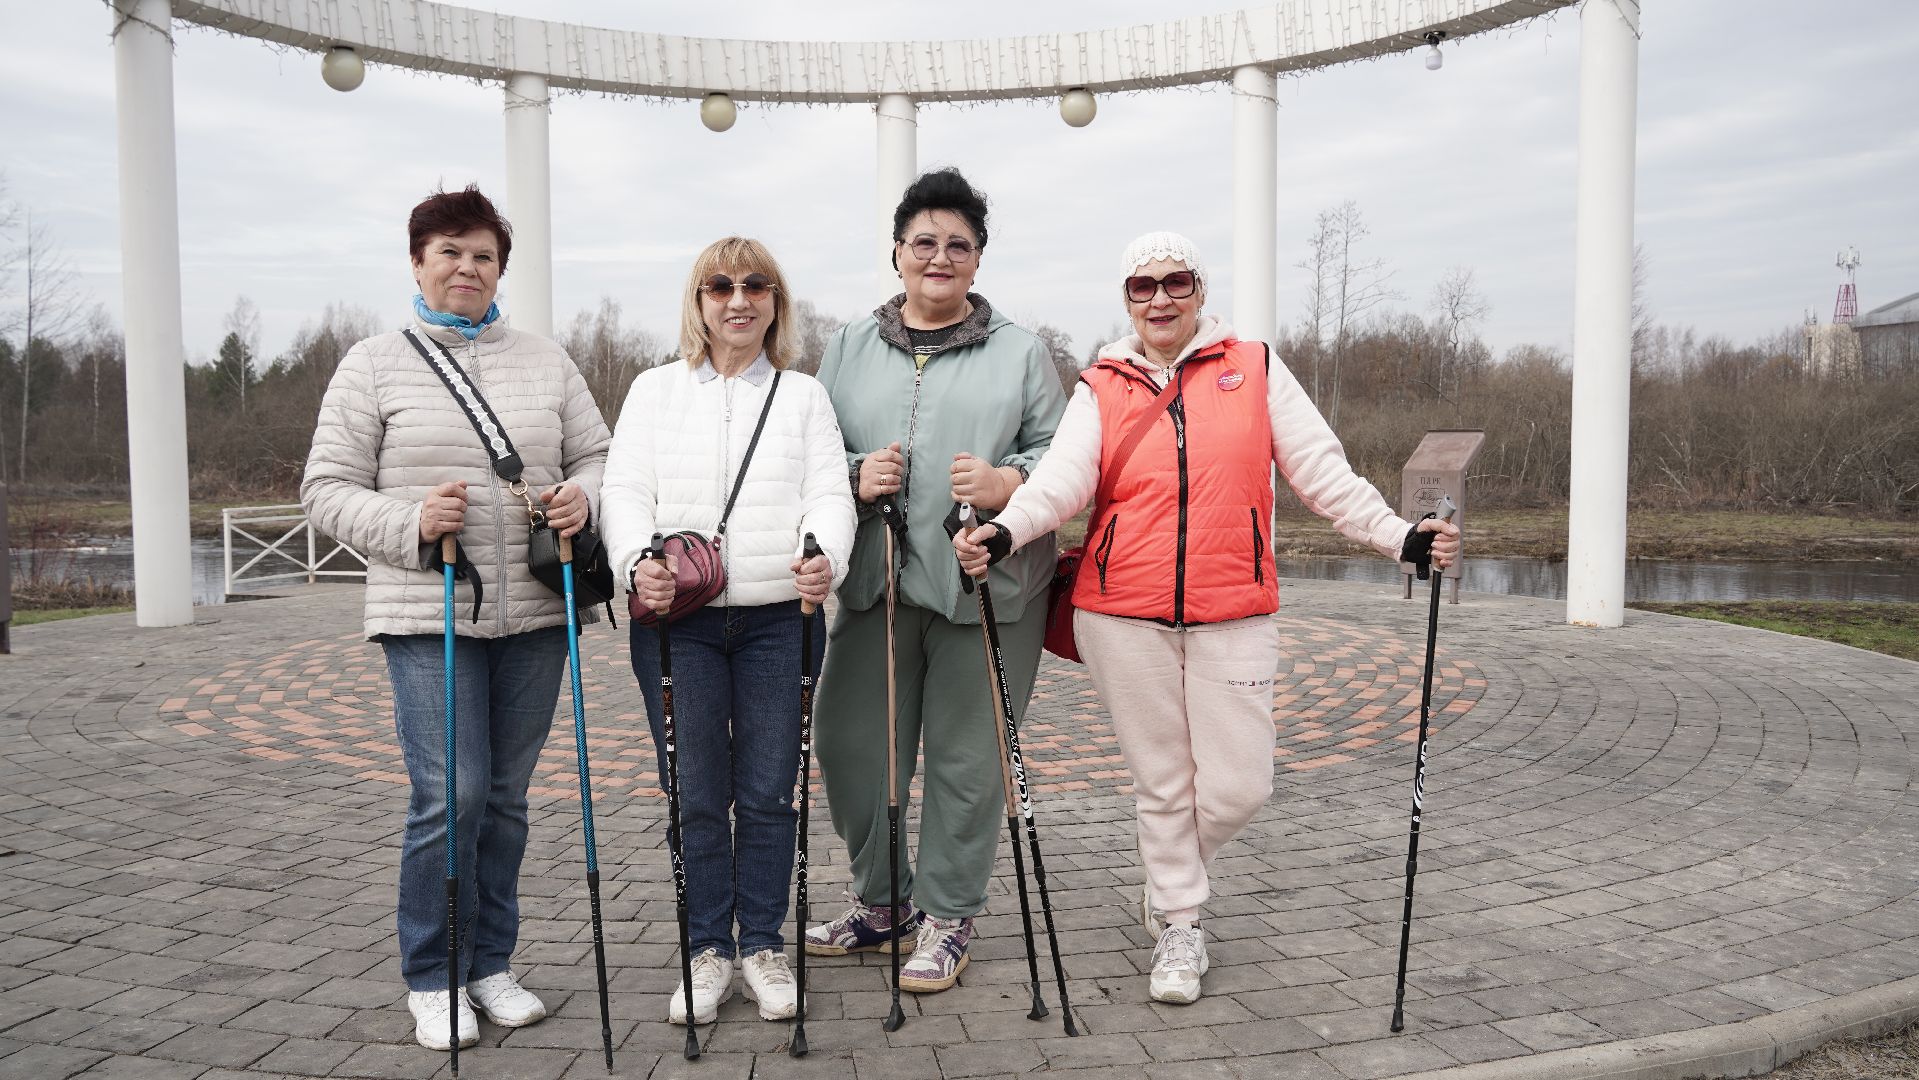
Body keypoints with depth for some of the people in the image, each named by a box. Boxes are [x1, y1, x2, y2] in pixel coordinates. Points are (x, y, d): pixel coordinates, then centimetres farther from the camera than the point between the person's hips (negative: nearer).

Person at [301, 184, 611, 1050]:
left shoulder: (546, 361, 12)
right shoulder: (374, 365, 4)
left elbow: (597, 455, 14)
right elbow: (327, 490, 1)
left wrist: (582, 496, -9)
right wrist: (410, 523, -17)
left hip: (533, 616, 3)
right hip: (426, 618, -3)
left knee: (506, 796, 10)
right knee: (450, 795, -8)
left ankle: (491, 964, 25)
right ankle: (433, 980, 12)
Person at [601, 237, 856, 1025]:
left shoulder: (804, 395, 12)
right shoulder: (656, 390, 13)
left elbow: (829, 493, 0)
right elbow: (626, 490, 4)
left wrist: (826, 559, -21)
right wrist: (637, 562, -16)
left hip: (779, 617, 0)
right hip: (677, 618, 0)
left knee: (770, 793, 5)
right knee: (694, 795, 3)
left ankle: (762, 946, 20)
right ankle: (706, 951, 18)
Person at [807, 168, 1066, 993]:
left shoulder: (1021, 352, 8)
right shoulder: (848, 350, 13)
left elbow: (1060, 455, 3)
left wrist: (1009, 483, -16)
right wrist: (854, 477, -9)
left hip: (987, 587, -2)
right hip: (874, 583, 3)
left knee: (966, 757, 4)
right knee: (853, 744, 8)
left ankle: (948, 916, 22)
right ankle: (881, 900, 30)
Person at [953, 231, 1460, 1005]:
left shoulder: (1255, 369, 7)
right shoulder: (1102, 389, 7)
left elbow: (1323, 472, 3)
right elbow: (1063, 476, -8)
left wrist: (1399, 536, -9)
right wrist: (1005, 530, -27)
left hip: (1233, 619, 0)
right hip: (1124, 618, 0)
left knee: (1238, 786, 1)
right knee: (1162, 782, 8)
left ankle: (1168, 882, 32)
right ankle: (1180, 928, 28)